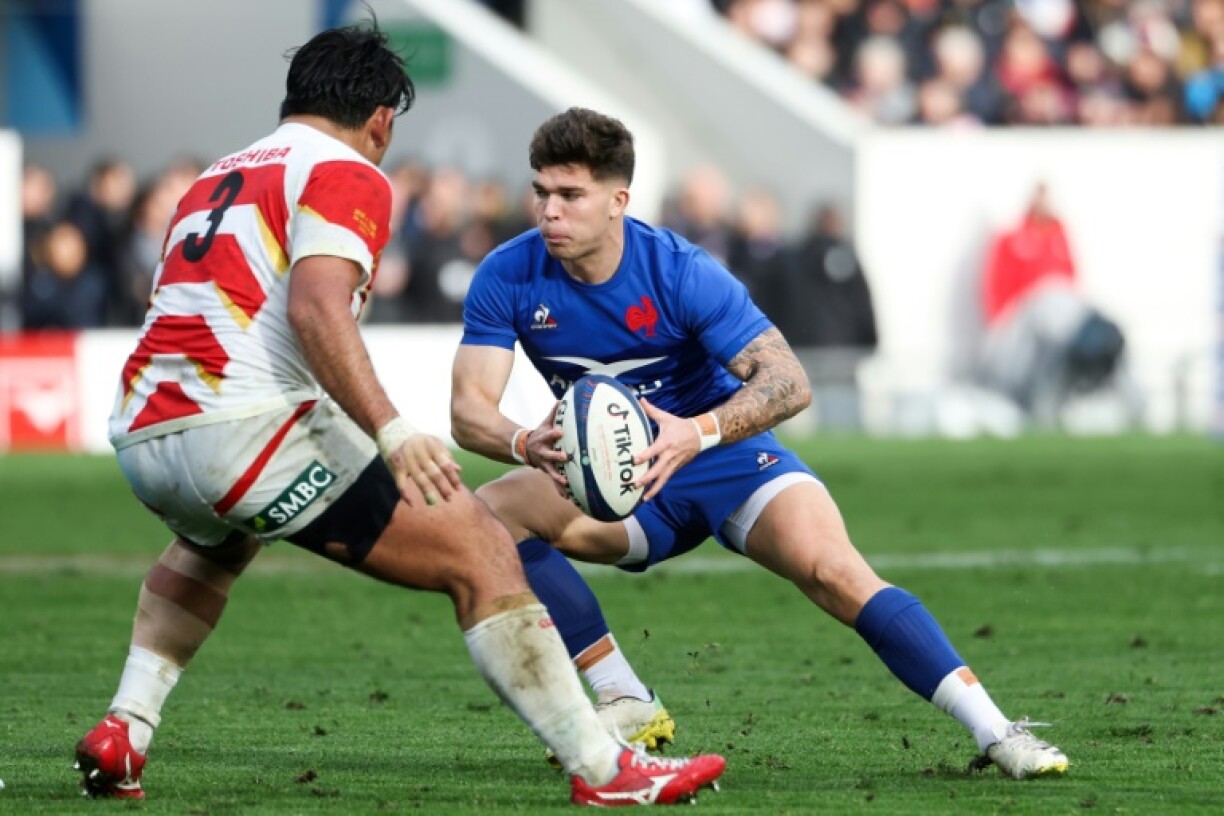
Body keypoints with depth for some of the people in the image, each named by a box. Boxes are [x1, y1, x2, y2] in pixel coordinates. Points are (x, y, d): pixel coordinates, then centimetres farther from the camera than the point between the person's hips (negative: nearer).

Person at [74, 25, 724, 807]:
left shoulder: (216, 178, 26)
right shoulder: (346, 174, 1)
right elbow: (315, 308, -17)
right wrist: (393, 433, -25)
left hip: (141, 438, 8)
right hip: (249, 427, -8)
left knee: (215, 541, 42)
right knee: (479, 552, -3)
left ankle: (125, 728, 25)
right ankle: (601, 766, -10)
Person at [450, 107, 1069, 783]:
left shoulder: (681, 272, -21)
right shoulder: (507, 277, -13)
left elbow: (788, 382, -26)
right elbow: (468, 409, -18)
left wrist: (696, 434, -45)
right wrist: (526, 444, -42)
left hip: (727, 457, -3)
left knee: (833, 571, -27)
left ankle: (994, 732, -25)